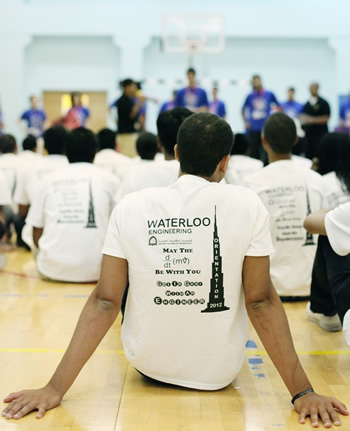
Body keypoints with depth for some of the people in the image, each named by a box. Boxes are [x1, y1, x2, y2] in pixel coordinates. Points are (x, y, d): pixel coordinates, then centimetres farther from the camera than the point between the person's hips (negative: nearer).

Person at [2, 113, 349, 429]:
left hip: (147, 363, 1)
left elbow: (104, 302, -13)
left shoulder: (130, 207, -11)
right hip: (220, 371, -1)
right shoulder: (246, 205, -15)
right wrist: (303, 391, -10)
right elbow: (261, 302, -15)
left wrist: (55, 388, -8)